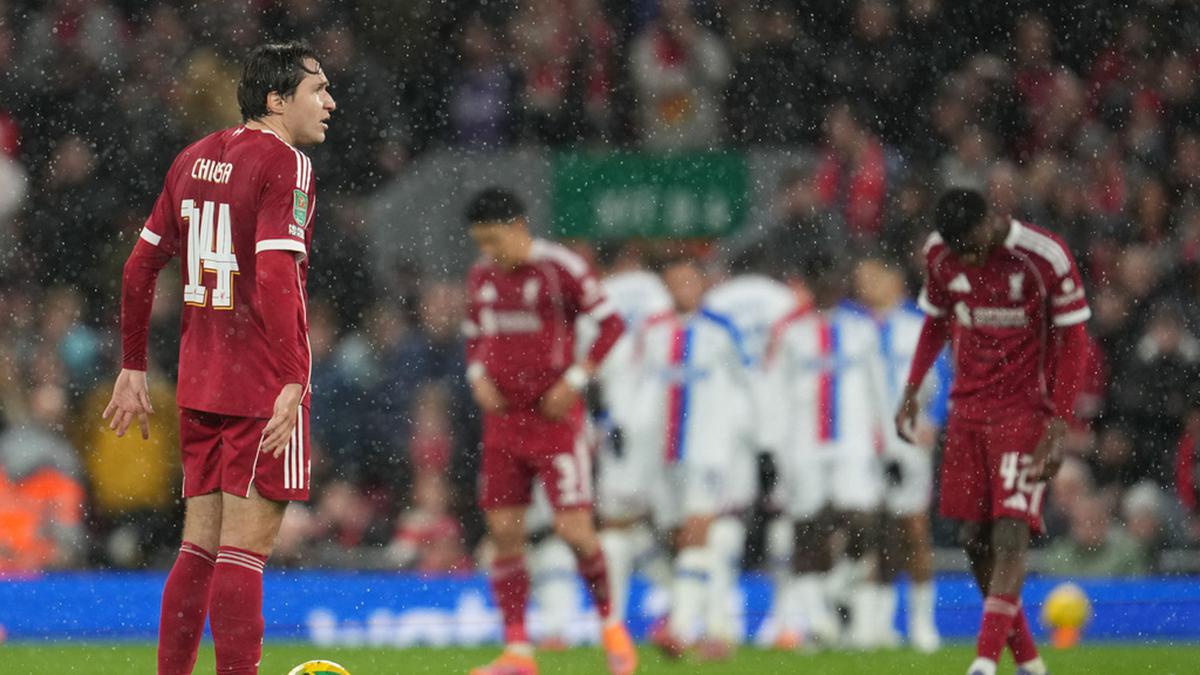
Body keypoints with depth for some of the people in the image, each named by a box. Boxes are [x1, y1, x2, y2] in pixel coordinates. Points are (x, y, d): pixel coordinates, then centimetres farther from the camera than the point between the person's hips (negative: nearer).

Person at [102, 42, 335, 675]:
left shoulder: (194, 159, 13)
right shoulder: (285, 164, -11)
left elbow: (139, 267, 15)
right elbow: (275, 279, -22)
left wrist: (133, 370, 21)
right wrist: (292, 382, -24)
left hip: (198, 384, 7)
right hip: (262, 384, -7)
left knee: (201, 545, 12)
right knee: (245, 548, -6)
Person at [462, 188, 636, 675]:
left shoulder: (561, 268, -9)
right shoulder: (481, 276, 9)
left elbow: (610, 324, -7)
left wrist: (575, 379, -13)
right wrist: (477, 375, 3)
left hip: (555, 417, -6)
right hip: (503, 418, 6)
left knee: (575, 530, -9)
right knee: (504, 533, 0)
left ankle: (610, 624, 15)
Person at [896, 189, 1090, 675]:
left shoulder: (1045, 257, -15)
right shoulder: (939, 254, 0)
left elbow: (1072, 342, -9)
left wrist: (1058, 429, -13)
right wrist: (912, 389, 7)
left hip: (1026, 411, -5)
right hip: (968, 410, 5)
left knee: (1010, 534, -15)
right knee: (974, 539, 2)